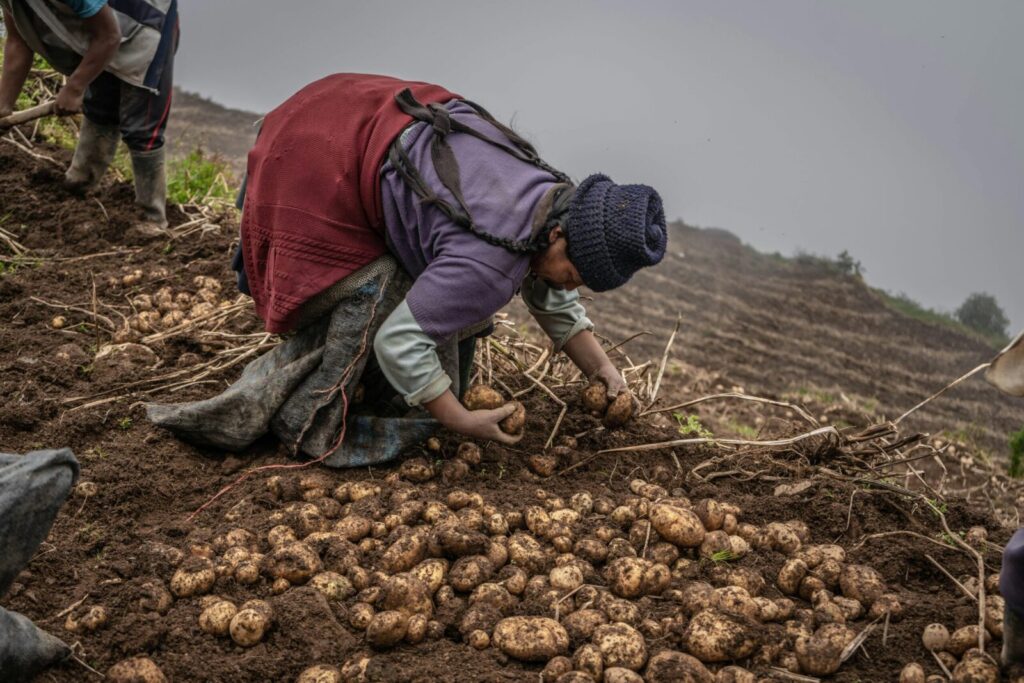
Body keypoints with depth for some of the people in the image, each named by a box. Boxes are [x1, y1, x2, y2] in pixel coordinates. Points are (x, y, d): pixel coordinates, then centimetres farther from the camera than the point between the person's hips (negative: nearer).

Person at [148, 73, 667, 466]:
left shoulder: (557, 202, -3)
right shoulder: (493, 263, -32)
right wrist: (462, 423, -19)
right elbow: (399, 340, -29)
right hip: (320, 167, -9)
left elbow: (553, 299, 14)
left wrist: (601, 370, 9)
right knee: (368, 298, -15)